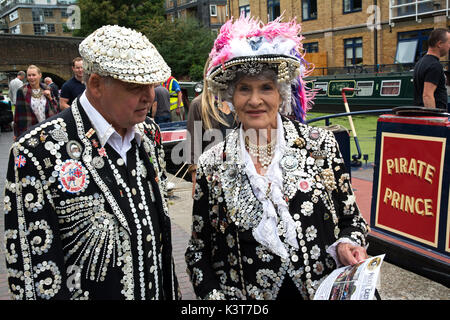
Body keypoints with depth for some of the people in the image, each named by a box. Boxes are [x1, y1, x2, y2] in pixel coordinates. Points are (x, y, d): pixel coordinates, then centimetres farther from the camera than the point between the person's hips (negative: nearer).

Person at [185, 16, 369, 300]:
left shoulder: (321, 145, -9)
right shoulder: (212, 166, -8)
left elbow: (351, 220, 0)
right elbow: (198, 251, 0)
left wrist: (345, 246, -19)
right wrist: (214, 295, -14)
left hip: (324, 290, 0)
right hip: (245, 297, 0)